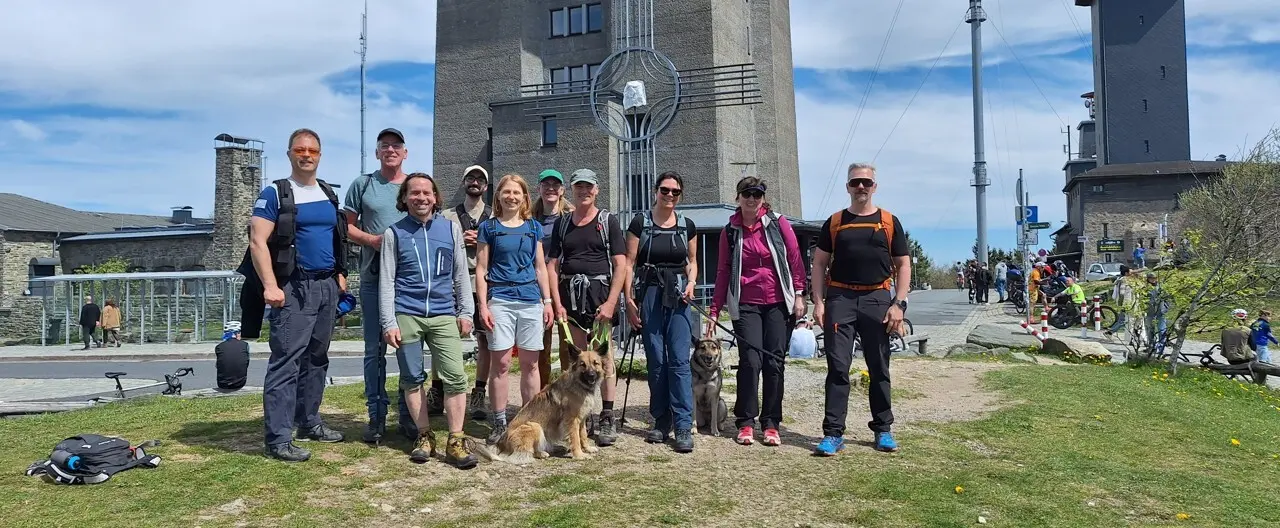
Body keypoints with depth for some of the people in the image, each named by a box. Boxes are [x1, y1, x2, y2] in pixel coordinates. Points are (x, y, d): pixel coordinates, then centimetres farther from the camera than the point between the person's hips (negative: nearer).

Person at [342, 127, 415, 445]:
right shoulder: (362, 185, 8)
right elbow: (348, 227, 8)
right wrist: (371, 240, -10)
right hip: (373, 277, -1)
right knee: (375, 348, 3)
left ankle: (408, 414, 15)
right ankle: (376, 416, 12)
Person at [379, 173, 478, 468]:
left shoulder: (451, 228, 8)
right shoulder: (394, 233, 5)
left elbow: (461, 274, 11)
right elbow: (386, 281, 3)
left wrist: (466, 312, 5)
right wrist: (389, 323, -4)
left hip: (444, 316, 1)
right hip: (407, 316, 0)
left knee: (455, 377, -6)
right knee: (412, 379, 6)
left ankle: (455, 441, 1)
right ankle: (424, 436, 19)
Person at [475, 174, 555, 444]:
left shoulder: (534, 227, 12)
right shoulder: (488, 227, 5)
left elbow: (540, 268, 15)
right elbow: (481, 270, 2)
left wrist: (547, 302, 8)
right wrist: (483, 305, -6)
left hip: (531, 300, 2)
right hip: (499, 301, -2)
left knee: (530, 363, 5)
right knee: (500, 363, -3)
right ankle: (499, 423, 6)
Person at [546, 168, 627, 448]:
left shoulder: (607, 221, 4)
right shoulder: (562, 223, 13)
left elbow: (620, 265, -2)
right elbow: (553, 265, 9)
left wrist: (611, 303, -12)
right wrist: (557, 304, -2)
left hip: (600, 294, -3)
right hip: (569, 296, 3)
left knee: (604, 358, -5)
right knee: (576, 360, 6)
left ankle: (606, 419, 0)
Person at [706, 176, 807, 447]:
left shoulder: (778, 223, 2)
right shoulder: (730, 231, 5)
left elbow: (795, 259, 3)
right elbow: (723, 272, 7)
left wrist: (799, 295, -4)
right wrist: (714, 312, 4)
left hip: (779, 303, 0)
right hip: (746, 305, 0)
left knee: (775, 362, 1)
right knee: (750, 360, -10)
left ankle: (771, 424, 11)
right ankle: (746, 422, 1)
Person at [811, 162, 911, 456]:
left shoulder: (889, 222, 7)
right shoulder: (834, 223, 9)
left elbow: (903, 265, 7)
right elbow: (820, 263, 8)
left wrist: (899, 304, -4)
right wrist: (819, 302, -2)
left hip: (877, 298, 0)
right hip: (840, 298, 0)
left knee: (879, 367, 8)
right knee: (837, 367, -3)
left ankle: (883, 430, 21)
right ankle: (833, 433, 0)